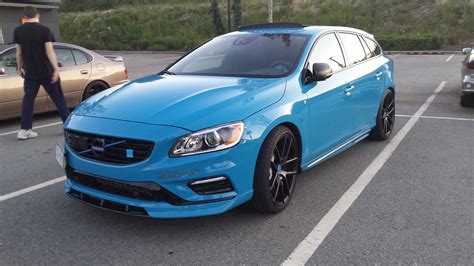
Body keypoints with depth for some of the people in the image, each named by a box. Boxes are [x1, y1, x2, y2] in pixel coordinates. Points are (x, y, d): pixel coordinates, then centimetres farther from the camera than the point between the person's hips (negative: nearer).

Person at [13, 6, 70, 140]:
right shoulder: (44, 30, -7)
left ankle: (25, 130, 4)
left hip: (30, 72, 3)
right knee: (58, 98, 6)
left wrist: (19, 68, 18)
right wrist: (56, 69, -14)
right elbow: (49, 51, -14)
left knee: (28, 99, 8)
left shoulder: (18, 31, 3)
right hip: (46, 71, -3)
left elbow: (19, 52, 6)